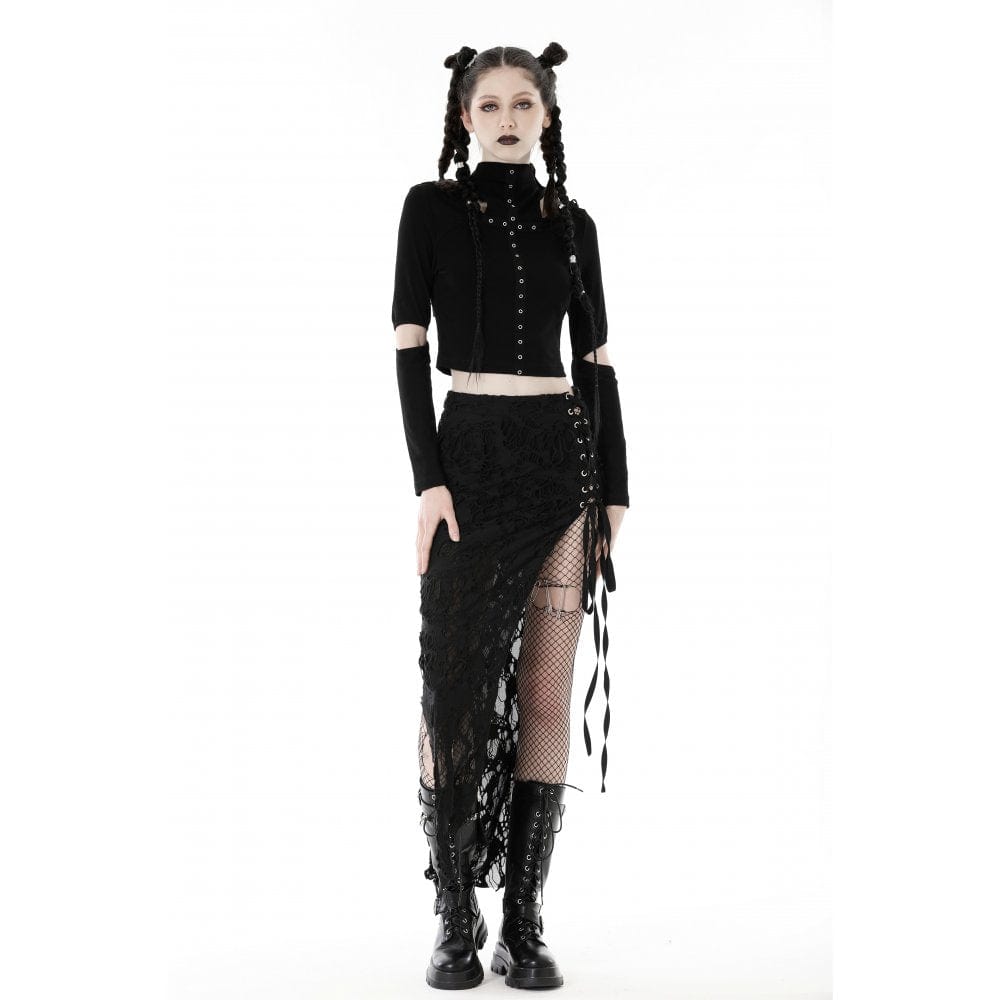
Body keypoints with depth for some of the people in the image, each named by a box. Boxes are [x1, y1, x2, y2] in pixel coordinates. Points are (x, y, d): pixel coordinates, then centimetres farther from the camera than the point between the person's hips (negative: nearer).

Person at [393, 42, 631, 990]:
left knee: (546, 692, 0)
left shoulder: (570, 222, 11)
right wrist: (427, 478, -13)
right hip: (470, 454, -2)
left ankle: (524, 922, 8)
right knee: (455, 686, -3)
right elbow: (410, 347, -4)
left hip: (567, 456, 3)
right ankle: (456, 919, 10)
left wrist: (616, 488, 4)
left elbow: (596, 359, 11)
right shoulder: (432, 206, 3)